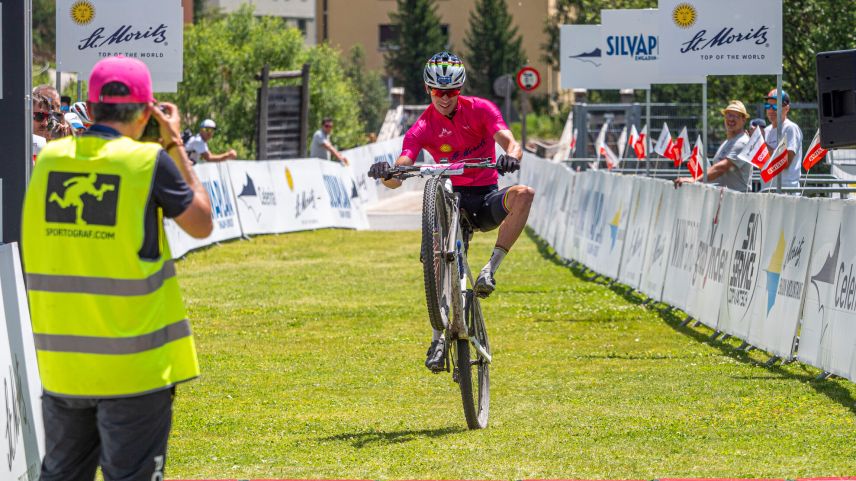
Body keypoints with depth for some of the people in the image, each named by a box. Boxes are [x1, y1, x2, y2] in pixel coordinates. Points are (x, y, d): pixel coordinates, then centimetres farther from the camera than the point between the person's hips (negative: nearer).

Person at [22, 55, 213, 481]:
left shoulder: (50, 159, 1)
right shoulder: (149, 161, -11)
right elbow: (201, 223, 1)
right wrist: (176, 146, 8)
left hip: (61, 363, 4)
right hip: (132, 365, -4)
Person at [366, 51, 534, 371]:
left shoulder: (481, 110, -4)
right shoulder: (423, 128, -5)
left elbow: (510, 142, -20)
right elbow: (397, 177, -16)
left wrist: (511, 155, -46)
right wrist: (387, 174, -42)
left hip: (487, 198, 0)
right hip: (453, 199, 0)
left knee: (524, 195, -32)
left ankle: (490, 269, -28)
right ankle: (439, 338, -20)